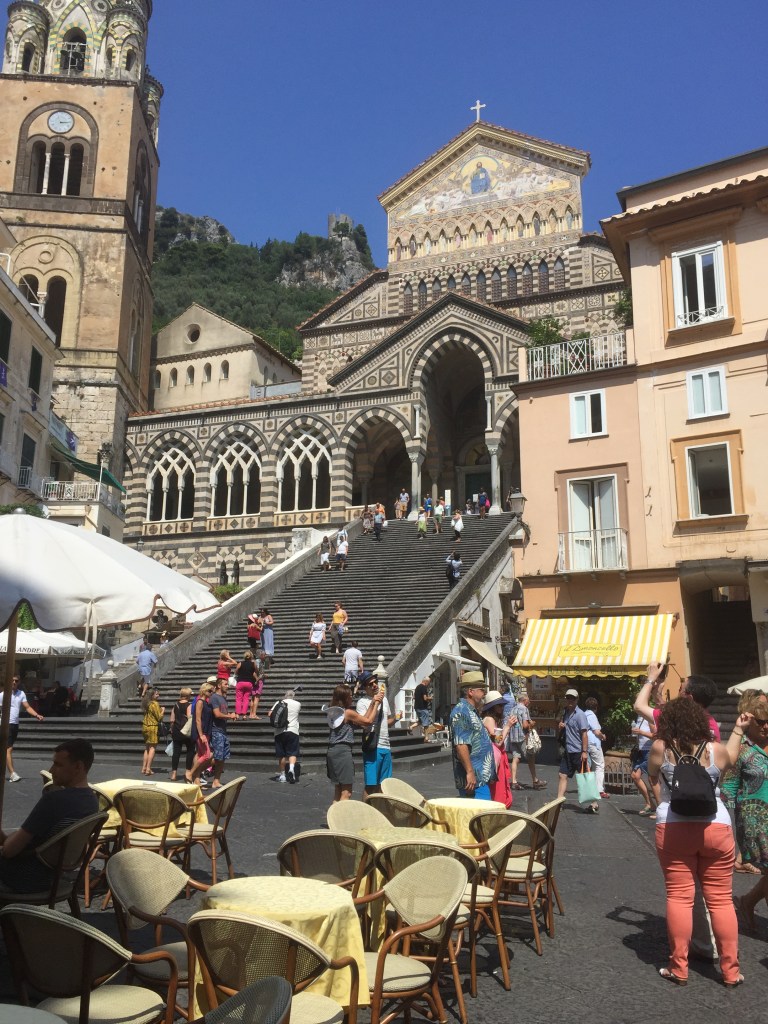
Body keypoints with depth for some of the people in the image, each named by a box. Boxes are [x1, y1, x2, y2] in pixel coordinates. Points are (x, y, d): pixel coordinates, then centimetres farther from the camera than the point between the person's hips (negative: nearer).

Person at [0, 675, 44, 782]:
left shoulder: (21, 694, 8)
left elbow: (27, 707, 5)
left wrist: (37, 715, -10)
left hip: (15, 724, 6)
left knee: (9, 749, 12)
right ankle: (12, 773, -15)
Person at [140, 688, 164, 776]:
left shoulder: (146, 703, 10)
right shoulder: (155, 704, -13)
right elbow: (159, 717, -14)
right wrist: (163, 711, 4)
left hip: (145, 726, 8)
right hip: (153, 727, -8)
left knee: (147, 748, 16)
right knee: (152, 748, -3)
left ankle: (144, 768, 15)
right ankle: (148, 769, -8)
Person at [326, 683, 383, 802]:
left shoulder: (333, 712, 12)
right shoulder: (348, 713, -13)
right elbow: (368, 721, -4)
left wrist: (372, 703, 11)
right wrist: (376, 703, 4)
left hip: (332, 751, 9)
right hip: (343, 751, -9)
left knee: (338, 791, 17)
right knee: (346, 793, -4)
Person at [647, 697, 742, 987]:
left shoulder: (660, 748, -3)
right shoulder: (715, 751, 1)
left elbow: (652, 776, 15)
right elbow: (731, 757, 25)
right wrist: (738, 729, 37)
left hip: (673, 829, -1)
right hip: (715, 828, 1)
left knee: (679, 897, 5)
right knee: (721, 900, 9)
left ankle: (679, 968, 10)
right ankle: (730, 970, 17)